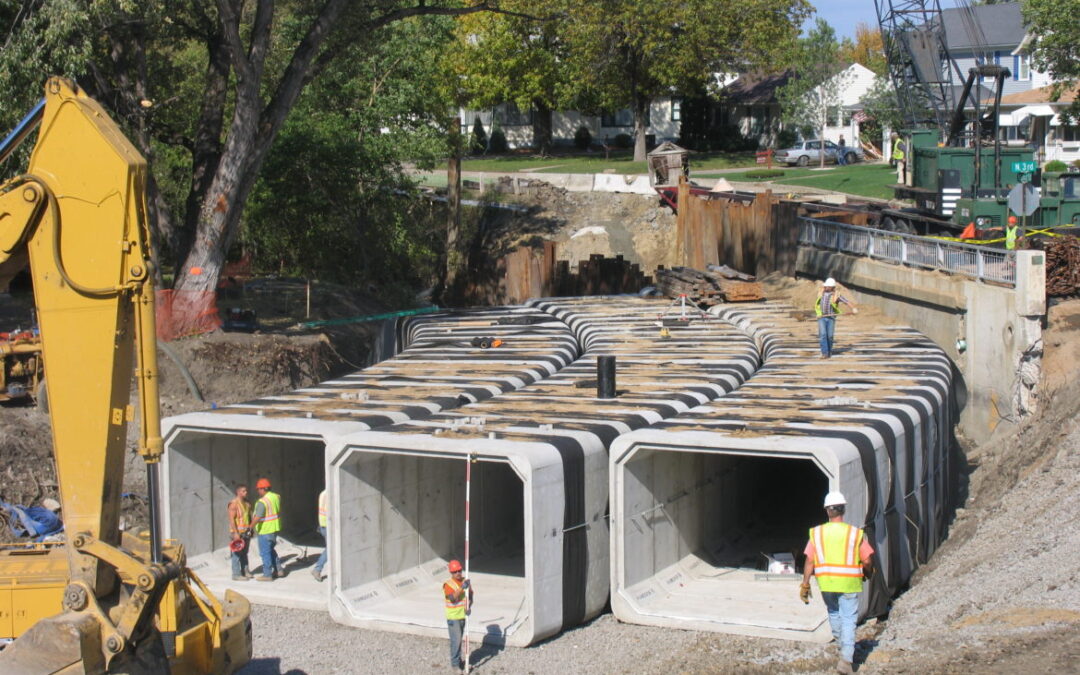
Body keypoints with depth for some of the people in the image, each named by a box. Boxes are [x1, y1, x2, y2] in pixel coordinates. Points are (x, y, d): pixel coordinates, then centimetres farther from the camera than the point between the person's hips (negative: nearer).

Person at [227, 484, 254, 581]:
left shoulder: (247, 503, 10)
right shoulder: (234, 504, -15)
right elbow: (231, 519, -19)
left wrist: (250, 529, 18)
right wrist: (236, 533, -22)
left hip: (245, 532, 8)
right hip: (237, 533, -8)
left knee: (244, 553, 16)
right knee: (237, 554, -4)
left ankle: (245, 571, 25)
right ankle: (236, 575, 0)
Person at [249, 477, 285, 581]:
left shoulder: (262, 502, -22)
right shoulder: (276, 497, 3)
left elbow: (257, 518, -26)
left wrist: (250, 528, -18)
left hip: (265, 530, -8)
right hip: (275, 528, 8)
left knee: (265, 552, 3)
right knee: (271, 549, 23)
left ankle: (267, 575, 9)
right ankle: (278, 570, 26)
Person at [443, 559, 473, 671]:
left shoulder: (466, 581, 1)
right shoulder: (448, 585, -15)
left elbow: (470, 597, 0)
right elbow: (453, 598, -28)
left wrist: (468, 607, -18)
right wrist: (461, 588, -38)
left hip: (463, 615, 5)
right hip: (453, 617, -5)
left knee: (459, 639, 18)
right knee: (456, 640, -5)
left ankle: (458, 660, 30)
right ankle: (455, 663, 6)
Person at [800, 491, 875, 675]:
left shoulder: (817, 533, -3)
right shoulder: (855, 533, -7)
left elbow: (809, 561, -5)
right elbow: (867, 560, -3)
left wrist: (805, 585, 2)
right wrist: (868, 574, 18)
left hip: (826, 583, 2)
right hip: (849, 584, -2)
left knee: (833, 612, 26)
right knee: (848, 620, 4)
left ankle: (843, 646, 42)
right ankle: (846, 659, -5)